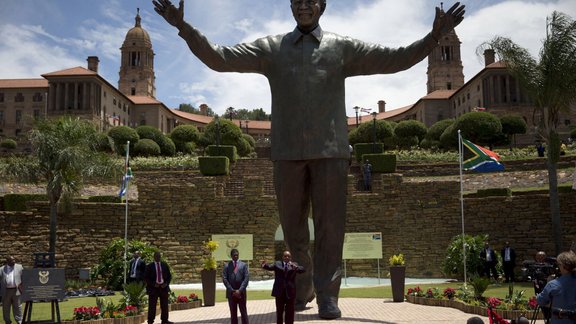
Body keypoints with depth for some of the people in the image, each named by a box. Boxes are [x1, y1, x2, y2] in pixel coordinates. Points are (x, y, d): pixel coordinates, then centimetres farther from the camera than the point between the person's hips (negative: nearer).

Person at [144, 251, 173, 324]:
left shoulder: (164, 265, 8)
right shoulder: (149, 266, -2)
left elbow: (169, 276, 12)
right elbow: (146, 277, -3)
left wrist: (166, 283, -4)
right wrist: (153, 284, -13)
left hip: (163, 287, 3)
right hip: (153, 288, -3)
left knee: (164, 305, 7)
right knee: (152, 306, -2)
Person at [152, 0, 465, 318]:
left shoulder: (343, 47, 10)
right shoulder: (271, 48, 11)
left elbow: (396, 59, 6)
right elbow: (220, 58, 5)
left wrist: (434, 36, -5)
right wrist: (184, 28, -5)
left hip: (330, 151, -1)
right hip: (287, 153, 1)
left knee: (330, 226, -1)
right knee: (293, 227, 9)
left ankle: (327, 296, 11)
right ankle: (302, 290, 29)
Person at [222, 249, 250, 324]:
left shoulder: (243, 265, 5)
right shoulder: (227, 266, 5)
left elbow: (246, 278, -3)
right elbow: (224, 279, -2)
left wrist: (240, 290, -12)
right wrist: (232, 290, -10)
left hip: (241, 293, 0)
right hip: (231, 293, 0)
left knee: (243, 312, 3)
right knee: (233, 313, 7)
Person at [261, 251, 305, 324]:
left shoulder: (294, 265, 6)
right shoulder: (277, 264, 8)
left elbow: (302, 269, -9)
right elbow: (270, 267, -8)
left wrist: (296, 267, -31)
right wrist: (264, 265, -30)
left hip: (290, 291, 0)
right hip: (279, 292, 0)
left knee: (289, 311, 5)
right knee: (279, 310, 10)